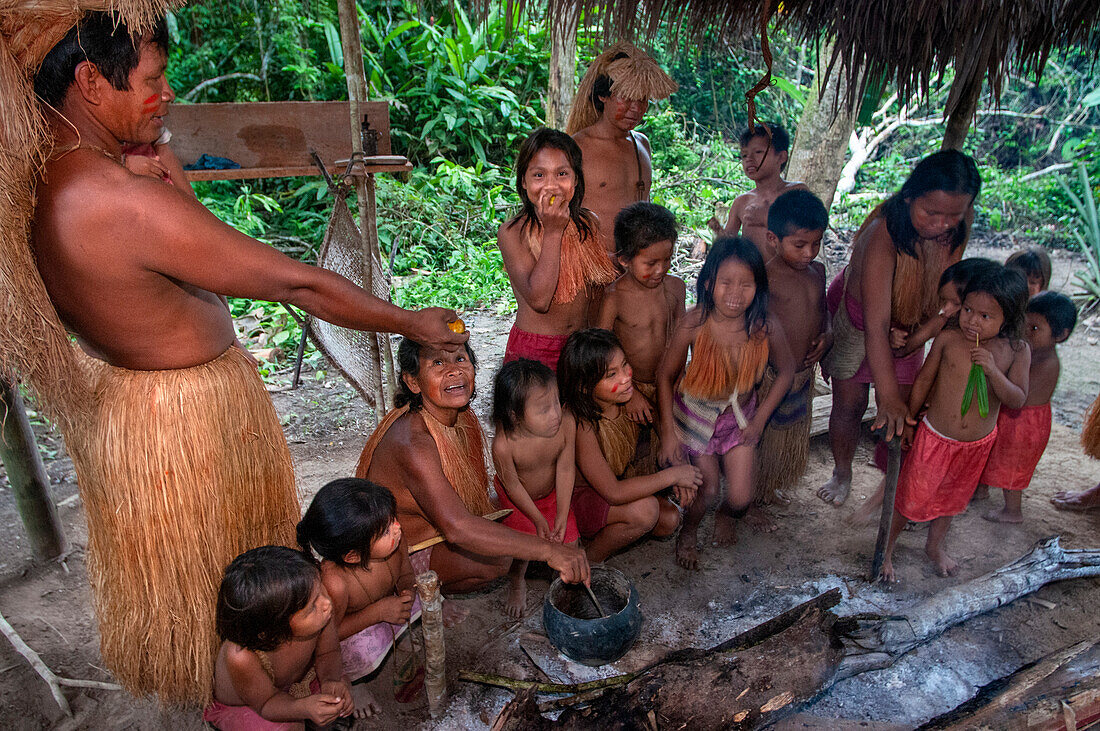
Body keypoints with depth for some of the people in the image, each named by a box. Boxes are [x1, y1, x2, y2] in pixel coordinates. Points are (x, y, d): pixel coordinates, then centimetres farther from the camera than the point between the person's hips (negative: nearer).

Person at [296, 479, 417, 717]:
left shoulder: (394, 539, -28)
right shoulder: (333, 583, -43)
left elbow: (405, 574, -5)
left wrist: (408, 591, -27)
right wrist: (378, 612, -32)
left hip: (384, 600, 6)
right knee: (365, 656, -33)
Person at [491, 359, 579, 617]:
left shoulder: (566, 424, -31)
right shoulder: (504, 444, -39)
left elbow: (565, 470, -18)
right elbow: (512, 485, -21)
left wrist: (562, 516, -16)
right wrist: (538, 519, -13)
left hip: (552, 492, 3)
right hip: (517, 498, -3)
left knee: (568, 539, -2)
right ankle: (517, 584, 26)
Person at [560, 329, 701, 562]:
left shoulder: (626, 399, -14)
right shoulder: (578, 423, -34)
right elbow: (613, 493, -33)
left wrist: (676, 476, -16)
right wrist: (672, 475, -27)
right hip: (577, 497, -7)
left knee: (669, 520, -9)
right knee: (644, 509, -29)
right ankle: (590, 562, -4)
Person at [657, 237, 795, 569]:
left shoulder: (766, 327, -23)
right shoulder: (694, 323, -27)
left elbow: (786, 371, -2)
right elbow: (666, 375, -13)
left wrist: (760, 419, -2)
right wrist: (668, 432, -11)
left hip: (740, 416, 2)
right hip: (697, 413, -2)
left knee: (741, 498, 1)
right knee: (707, 489, 0)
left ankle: (725, 516, 40)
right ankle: (688, 533, 35)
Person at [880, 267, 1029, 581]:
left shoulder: (1017, 351, -11)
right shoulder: (948, 338, -16)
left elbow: (1017, 400, -13)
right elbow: (924, 380, -4)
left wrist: (992, 371, -30)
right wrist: (909, 422, 3)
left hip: (978, 445, 2)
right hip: (934, 437, -2)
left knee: (952, 498, 24)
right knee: (910, 497, 6)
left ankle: (935, 546, 49)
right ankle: (885, 550, 28)